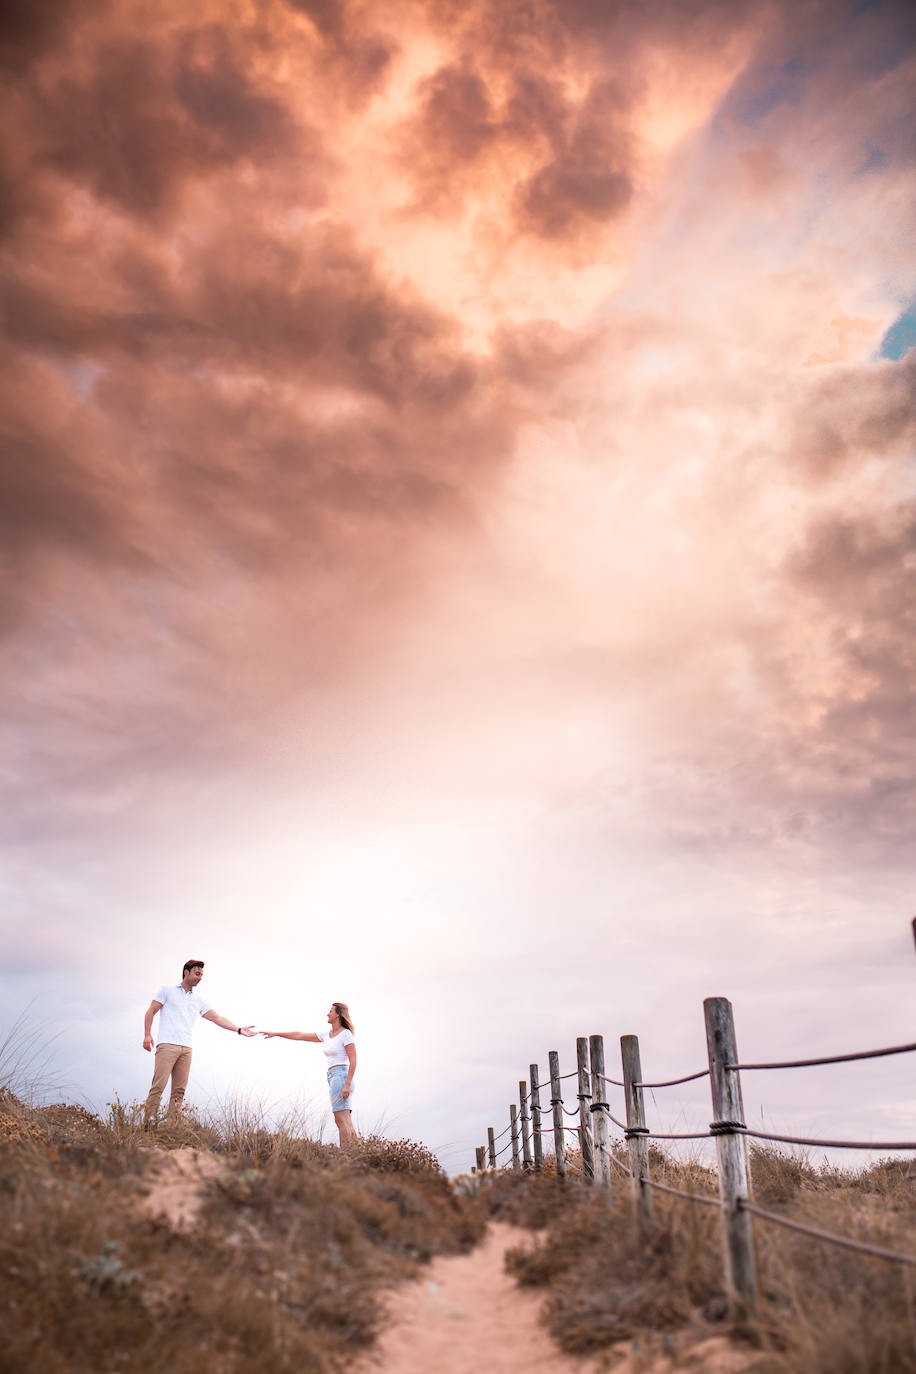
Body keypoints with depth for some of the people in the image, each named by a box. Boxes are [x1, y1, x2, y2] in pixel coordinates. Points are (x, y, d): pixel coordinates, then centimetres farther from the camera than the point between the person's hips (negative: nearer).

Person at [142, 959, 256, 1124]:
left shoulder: (199, 1000, 19)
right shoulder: (167, 990, 8)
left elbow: (217, 1018, 14)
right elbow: (150, 1011, 5)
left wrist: (239, 1029, 3)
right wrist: (147, 1034, -9)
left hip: (186, 1049, 5)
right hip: (167, 1045, -5)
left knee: (179, 1089, 1)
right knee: (159, 1086, -13)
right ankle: (147, 1124, -8)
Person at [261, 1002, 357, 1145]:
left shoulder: (346, 1034, -7)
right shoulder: (326, 1034, 16)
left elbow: (353, 1061, -12)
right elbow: (299, 1035, 18)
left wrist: (347, 1085, -20)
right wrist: (275, 1033, 18)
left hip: (341, 1076, -8)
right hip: (333, 1078, 8)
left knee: (341, 1120, -11)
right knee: (346, 1122, 5)